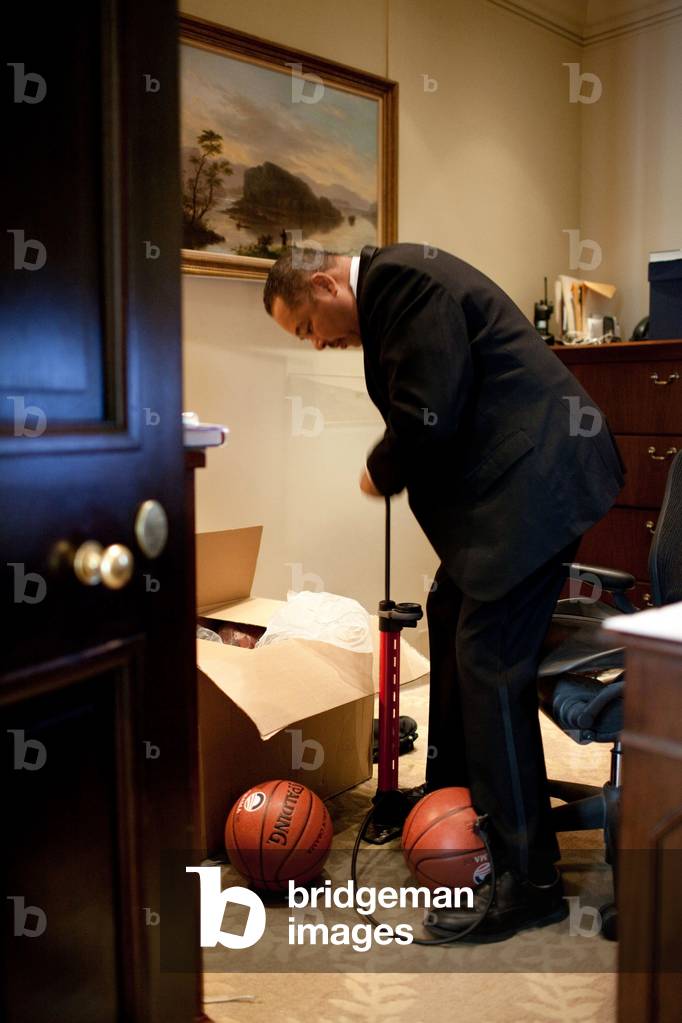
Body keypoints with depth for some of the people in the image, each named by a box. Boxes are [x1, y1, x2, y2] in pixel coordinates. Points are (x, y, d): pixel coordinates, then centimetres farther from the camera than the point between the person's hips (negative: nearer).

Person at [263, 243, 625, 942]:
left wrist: (381, 474, -4)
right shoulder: (395, 288, 19)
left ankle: (525, 879, 3)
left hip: (531, 482, -11)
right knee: (450, 618, 19)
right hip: (501, 481, 11)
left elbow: (429, 418, -21)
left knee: (488, 662, -9)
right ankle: (449, 793, 37)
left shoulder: (405, 279, -14)